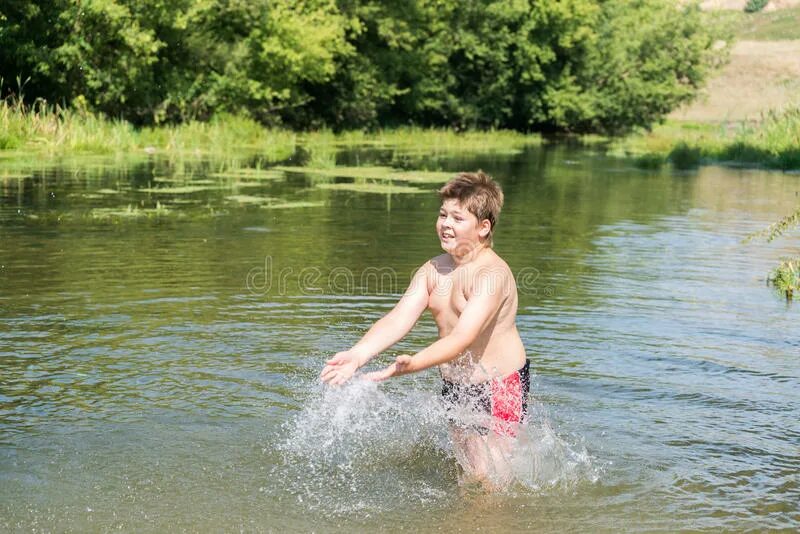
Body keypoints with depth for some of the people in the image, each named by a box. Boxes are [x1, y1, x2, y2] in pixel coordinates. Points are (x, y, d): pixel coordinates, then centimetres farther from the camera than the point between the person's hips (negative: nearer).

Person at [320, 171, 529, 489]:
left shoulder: (492, 273, -24)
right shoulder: (433, 270, 0)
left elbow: (462, 338, -34)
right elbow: (399, 319, -11)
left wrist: (411, 364, -48)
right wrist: (358, 354, -29)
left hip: (500, 387, -7)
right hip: (455, 387, 7)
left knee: (488, 477, -5)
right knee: (465, 469, 18)